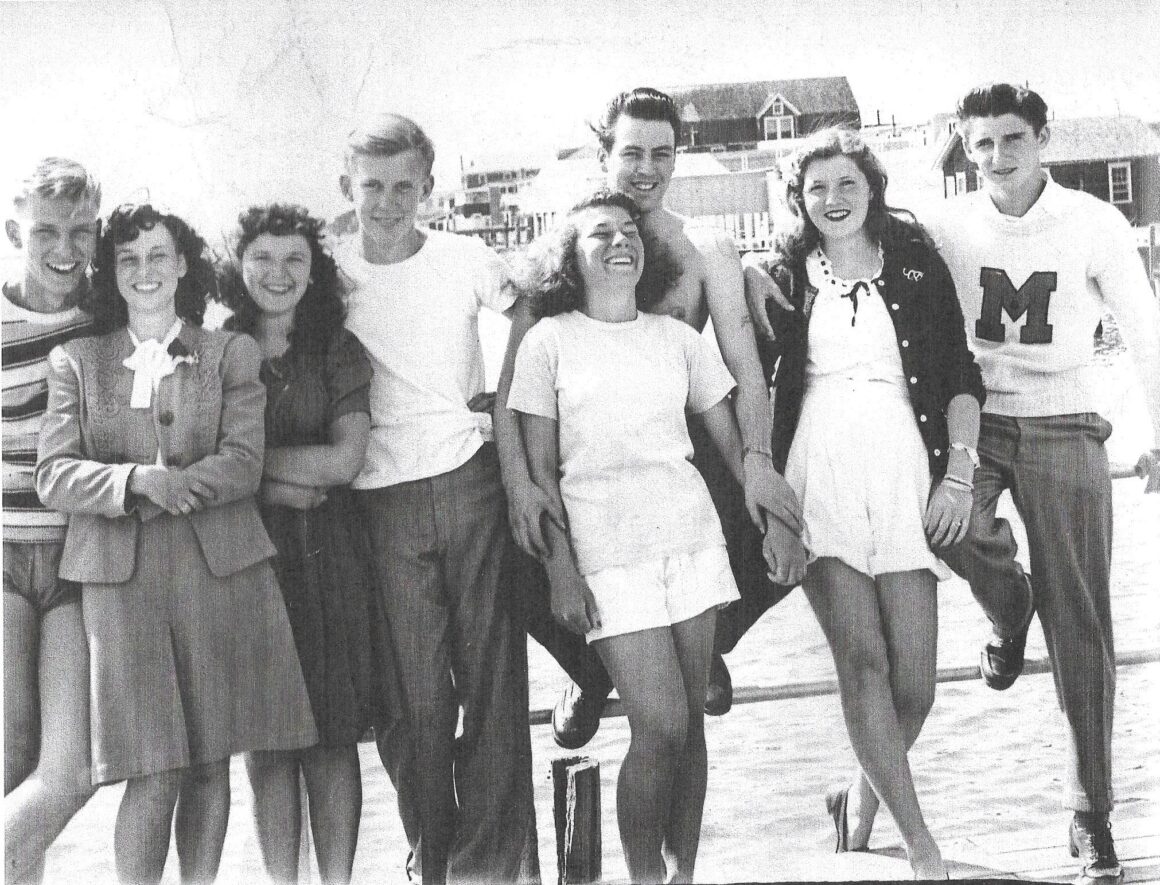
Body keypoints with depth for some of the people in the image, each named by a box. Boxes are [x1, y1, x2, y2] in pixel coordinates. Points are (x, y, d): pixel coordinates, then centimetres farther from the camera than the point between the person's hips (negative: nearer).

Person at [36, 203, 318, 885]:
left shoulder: (230, 354, 11)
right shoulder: (77, 363, 12)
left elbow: (245, 464, -1)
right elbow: (54, 476, 1)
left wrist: (173, 486, -14)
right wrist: (138, 481, -15)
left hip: (220, 570, 1)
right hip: (121, 576, -1)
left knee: (212, 764, 5)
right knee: (153, 775, -7)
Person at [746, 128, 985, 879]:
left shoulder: (917, 266, 9)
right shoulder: (785, 279, 11)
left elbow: (962, 377, 9)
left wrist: (959, 473, 0)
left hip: (904, 476, 0)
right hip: (817, 479, 0)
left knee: (914, 682, -6)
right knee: (861, 655, -13)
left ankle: (863, 801, 22)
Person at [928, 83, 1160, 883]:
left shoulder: (1093, 224, -6)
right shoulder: (949, 227, -2)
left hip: (1064, 427, -1)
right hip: (973, 419, 1)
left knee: (1080, 629, -2)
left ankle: (1092, 813, 10)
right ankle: (1009, 608, 5)